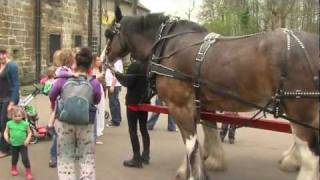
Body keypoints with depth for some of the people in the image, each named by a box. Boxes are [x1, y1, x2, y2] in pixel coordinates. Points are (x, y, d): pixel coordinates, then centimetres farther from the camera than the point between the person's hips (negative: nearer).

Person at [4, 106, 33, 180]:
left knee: (25, 158, -3)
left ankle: (28, 172, 15)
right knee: (14, 158, 19)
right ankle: (14, 169, 46)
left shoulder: (25, 124, -13)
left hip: (23, 145, -2)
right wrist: (6, 137, -16)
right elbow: (6, 132, 3)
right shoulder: (9, 123, -9)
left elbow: (29, 132, -2)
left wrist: (27, 140, -16)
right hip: (13, 144, 2)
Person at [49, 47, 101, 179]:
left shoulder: (63, 80, -7)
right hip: (85, 125, -1)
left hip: (64, 123, 1)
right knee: (87, 158, 13)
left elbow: (51, 97, 8)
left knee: (65, 158, 15)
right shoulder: (94, 83, -10)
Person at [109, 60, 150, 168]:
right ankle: (145, 155, 21)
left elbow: (128, 82, -17)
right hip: (144, 101, 7)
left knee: (133, 130, -2)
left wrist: (116, 74, -6)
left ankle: (137, 159, -2)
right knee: (143, 129, 15)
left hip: (133, 102, -7)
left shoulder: (134, 66, -15)